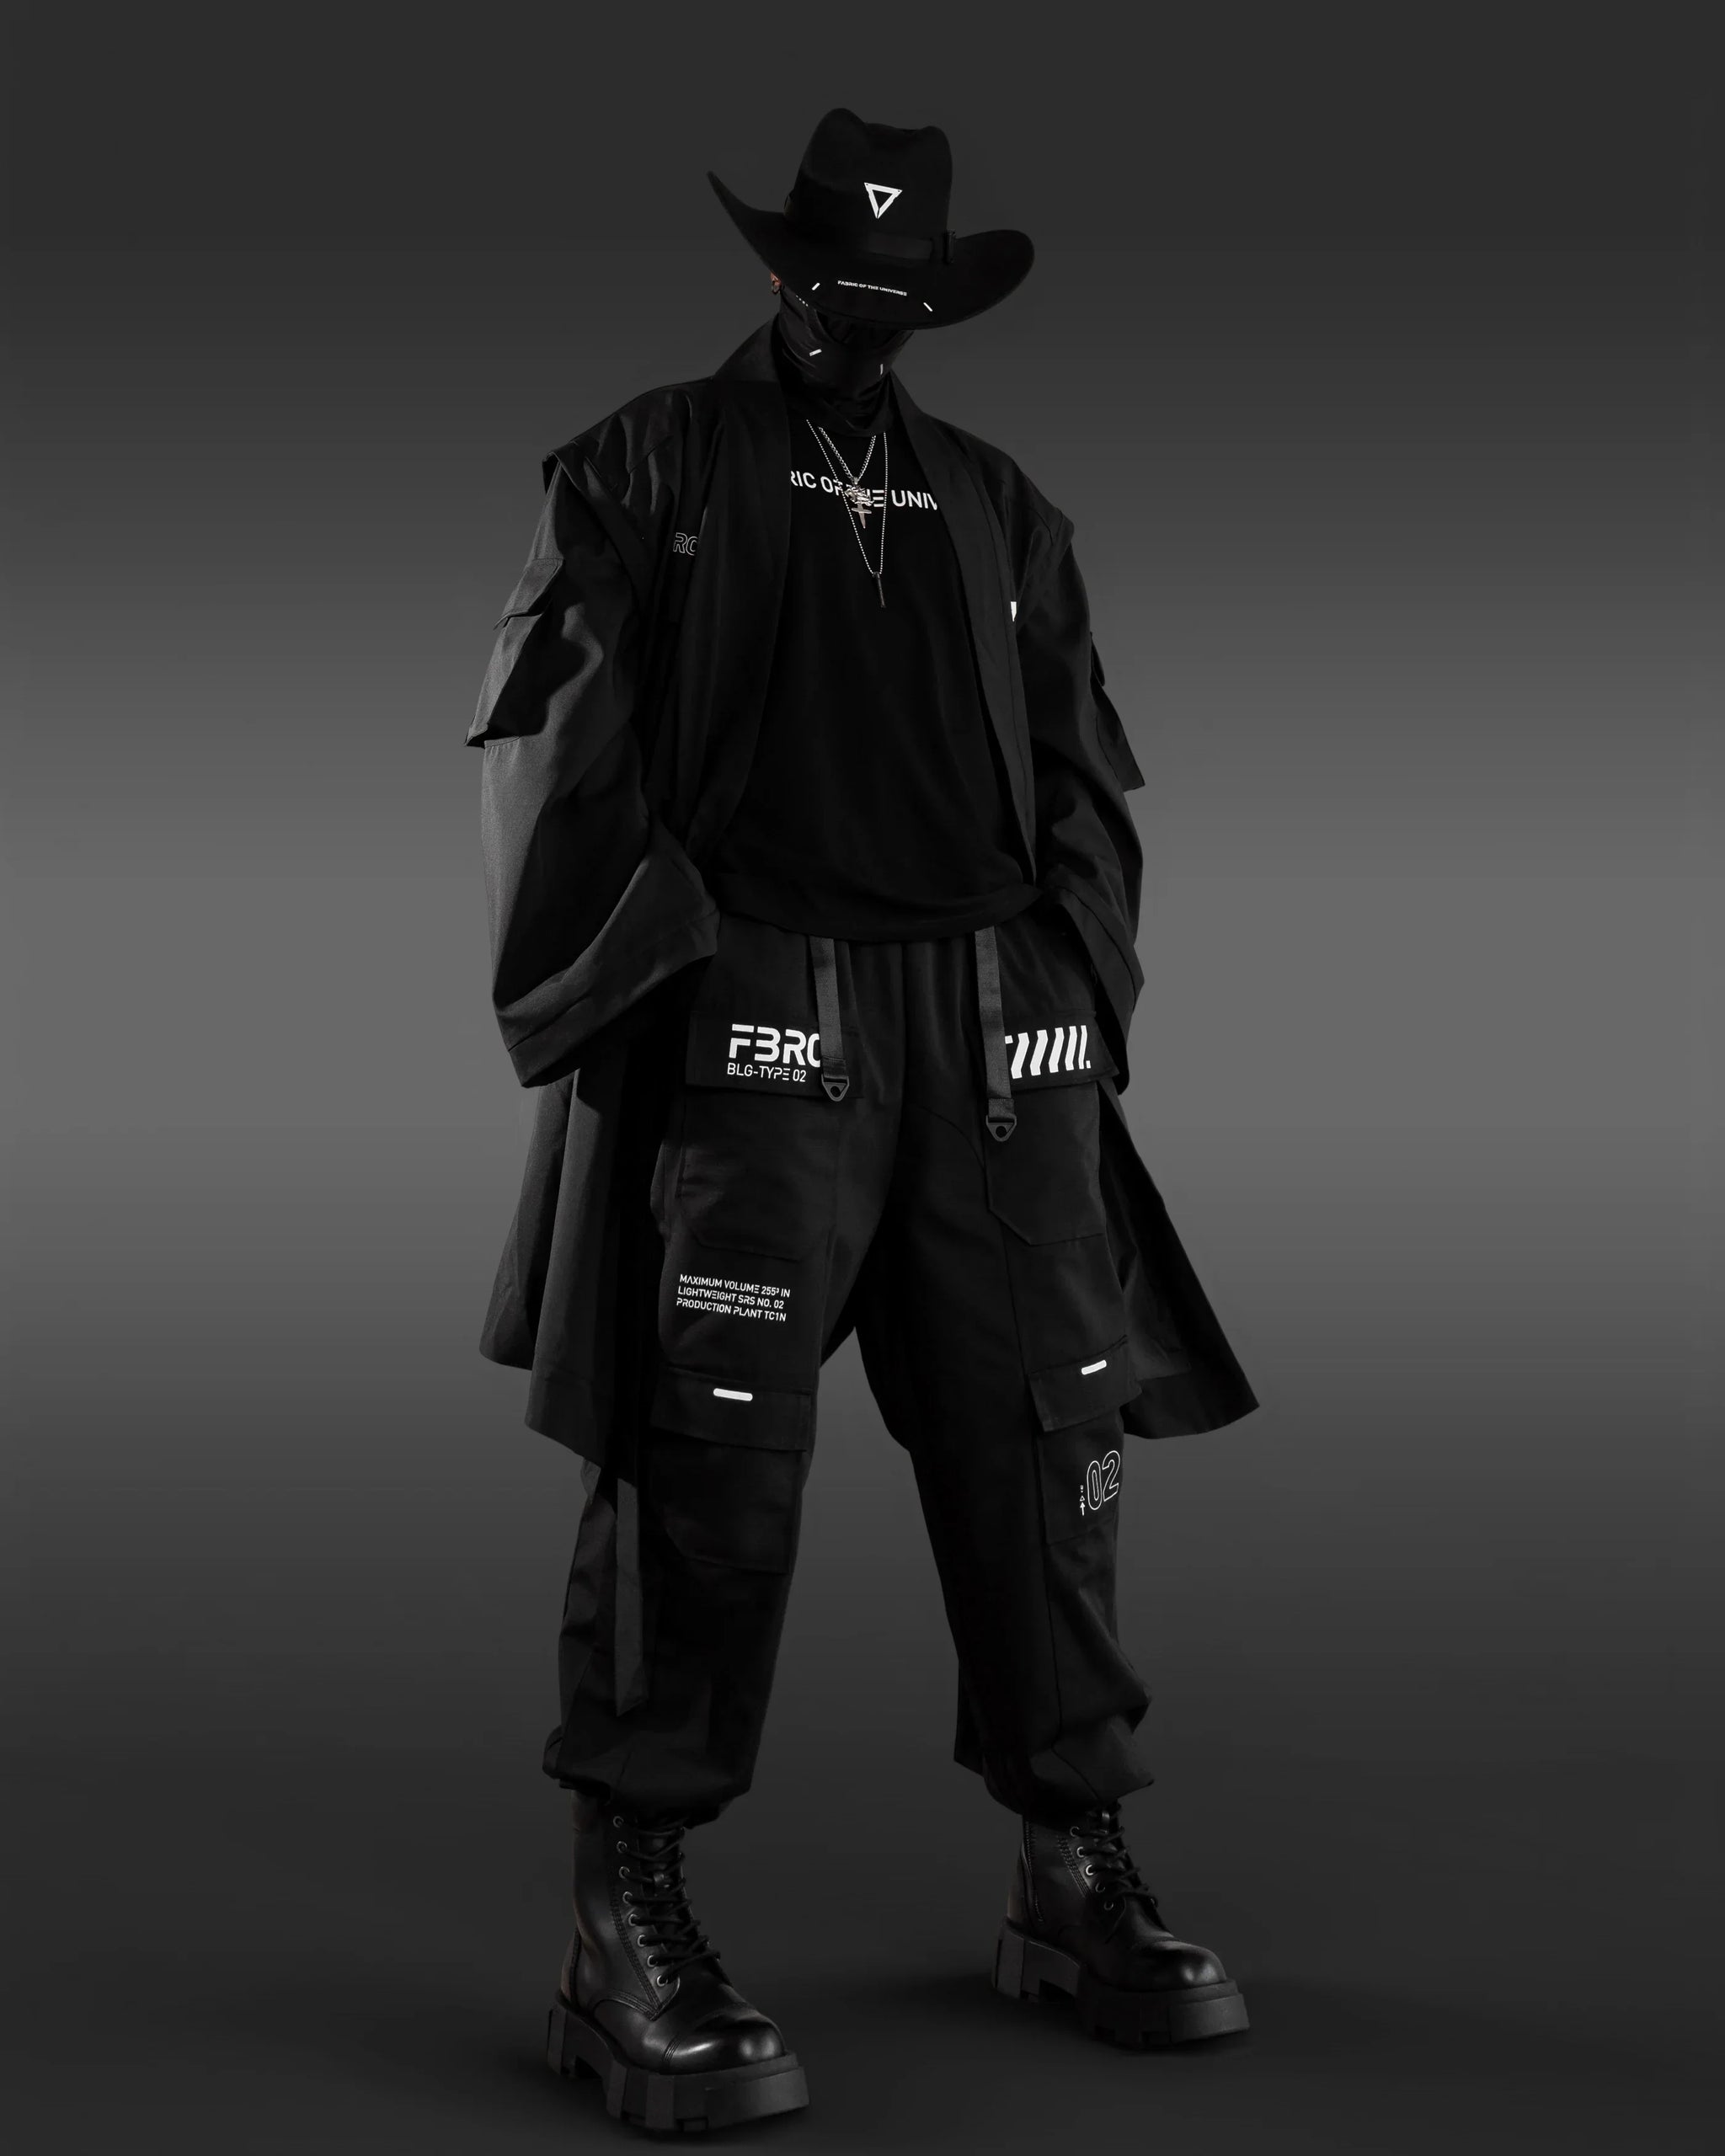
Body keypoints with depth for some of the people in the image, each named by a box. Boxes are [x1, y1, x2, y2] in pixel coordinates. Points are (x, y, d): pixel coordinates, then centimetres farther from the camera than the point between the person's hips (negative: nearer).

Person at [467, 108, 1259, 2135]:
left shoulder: (1004, 510, 22)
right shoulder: (642, 470, 10)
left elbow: (1089, 787, 21)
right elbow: (558, 750, 1)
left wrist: (1081, 1006, 8)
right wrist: (631, 993, -9)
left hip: (1001, 1041, 5)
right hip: (756, 1021, -4)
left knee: (1045, 1443, 5)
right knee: (710, 1457, -9)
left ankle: (1077, 1882, 18)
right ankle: (626, 1932, 0)